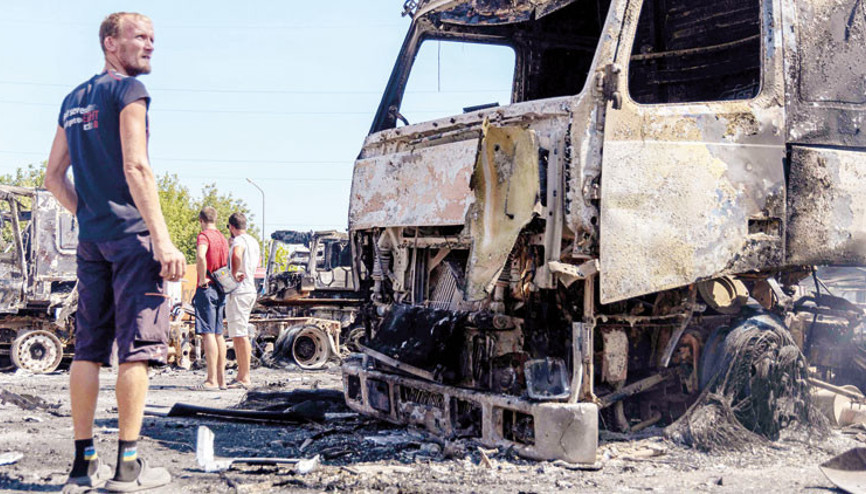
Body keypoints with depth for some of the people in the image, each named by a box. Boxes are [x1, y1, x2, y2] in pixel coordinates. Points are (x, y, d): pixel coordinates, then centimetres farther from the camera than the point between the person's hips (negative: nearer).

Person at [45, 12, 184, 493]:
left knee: (89, 349, 8)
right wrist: (162, 239, -18)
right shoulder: (129, 90, -6)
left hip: (91, 238, 8)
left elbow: (53, 176, 19)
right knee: (137, 346, -5)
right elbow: (135, 168, -16)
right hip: (131, 235, -8)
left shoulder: (73, 100, 19)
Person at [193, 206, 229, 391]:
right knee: (218, 334, 11)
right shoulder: (222, 238, 17)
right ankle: (221, 378, 14)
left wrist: (202, 279, -20)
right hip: (221, 289, 8)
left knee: (208, 334, -9)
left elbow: (201, 256, -29)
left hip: (207, 289, -8)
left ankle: (212, 380, -12)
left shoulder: (204, 236, -9)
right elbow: (227, 264, 24)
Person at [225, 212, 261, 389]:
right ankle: (240, 375, 18)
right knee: (237, 335, 14)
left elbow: (237, 256, -34)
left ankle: (245, 378, -10)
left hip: (239, 291, -10)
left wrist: (233, 275, -22)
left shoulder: (239, 240, -11)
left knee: (240, 335, -9)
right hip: (250, 290, 10)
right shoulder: (253, 241, 19)